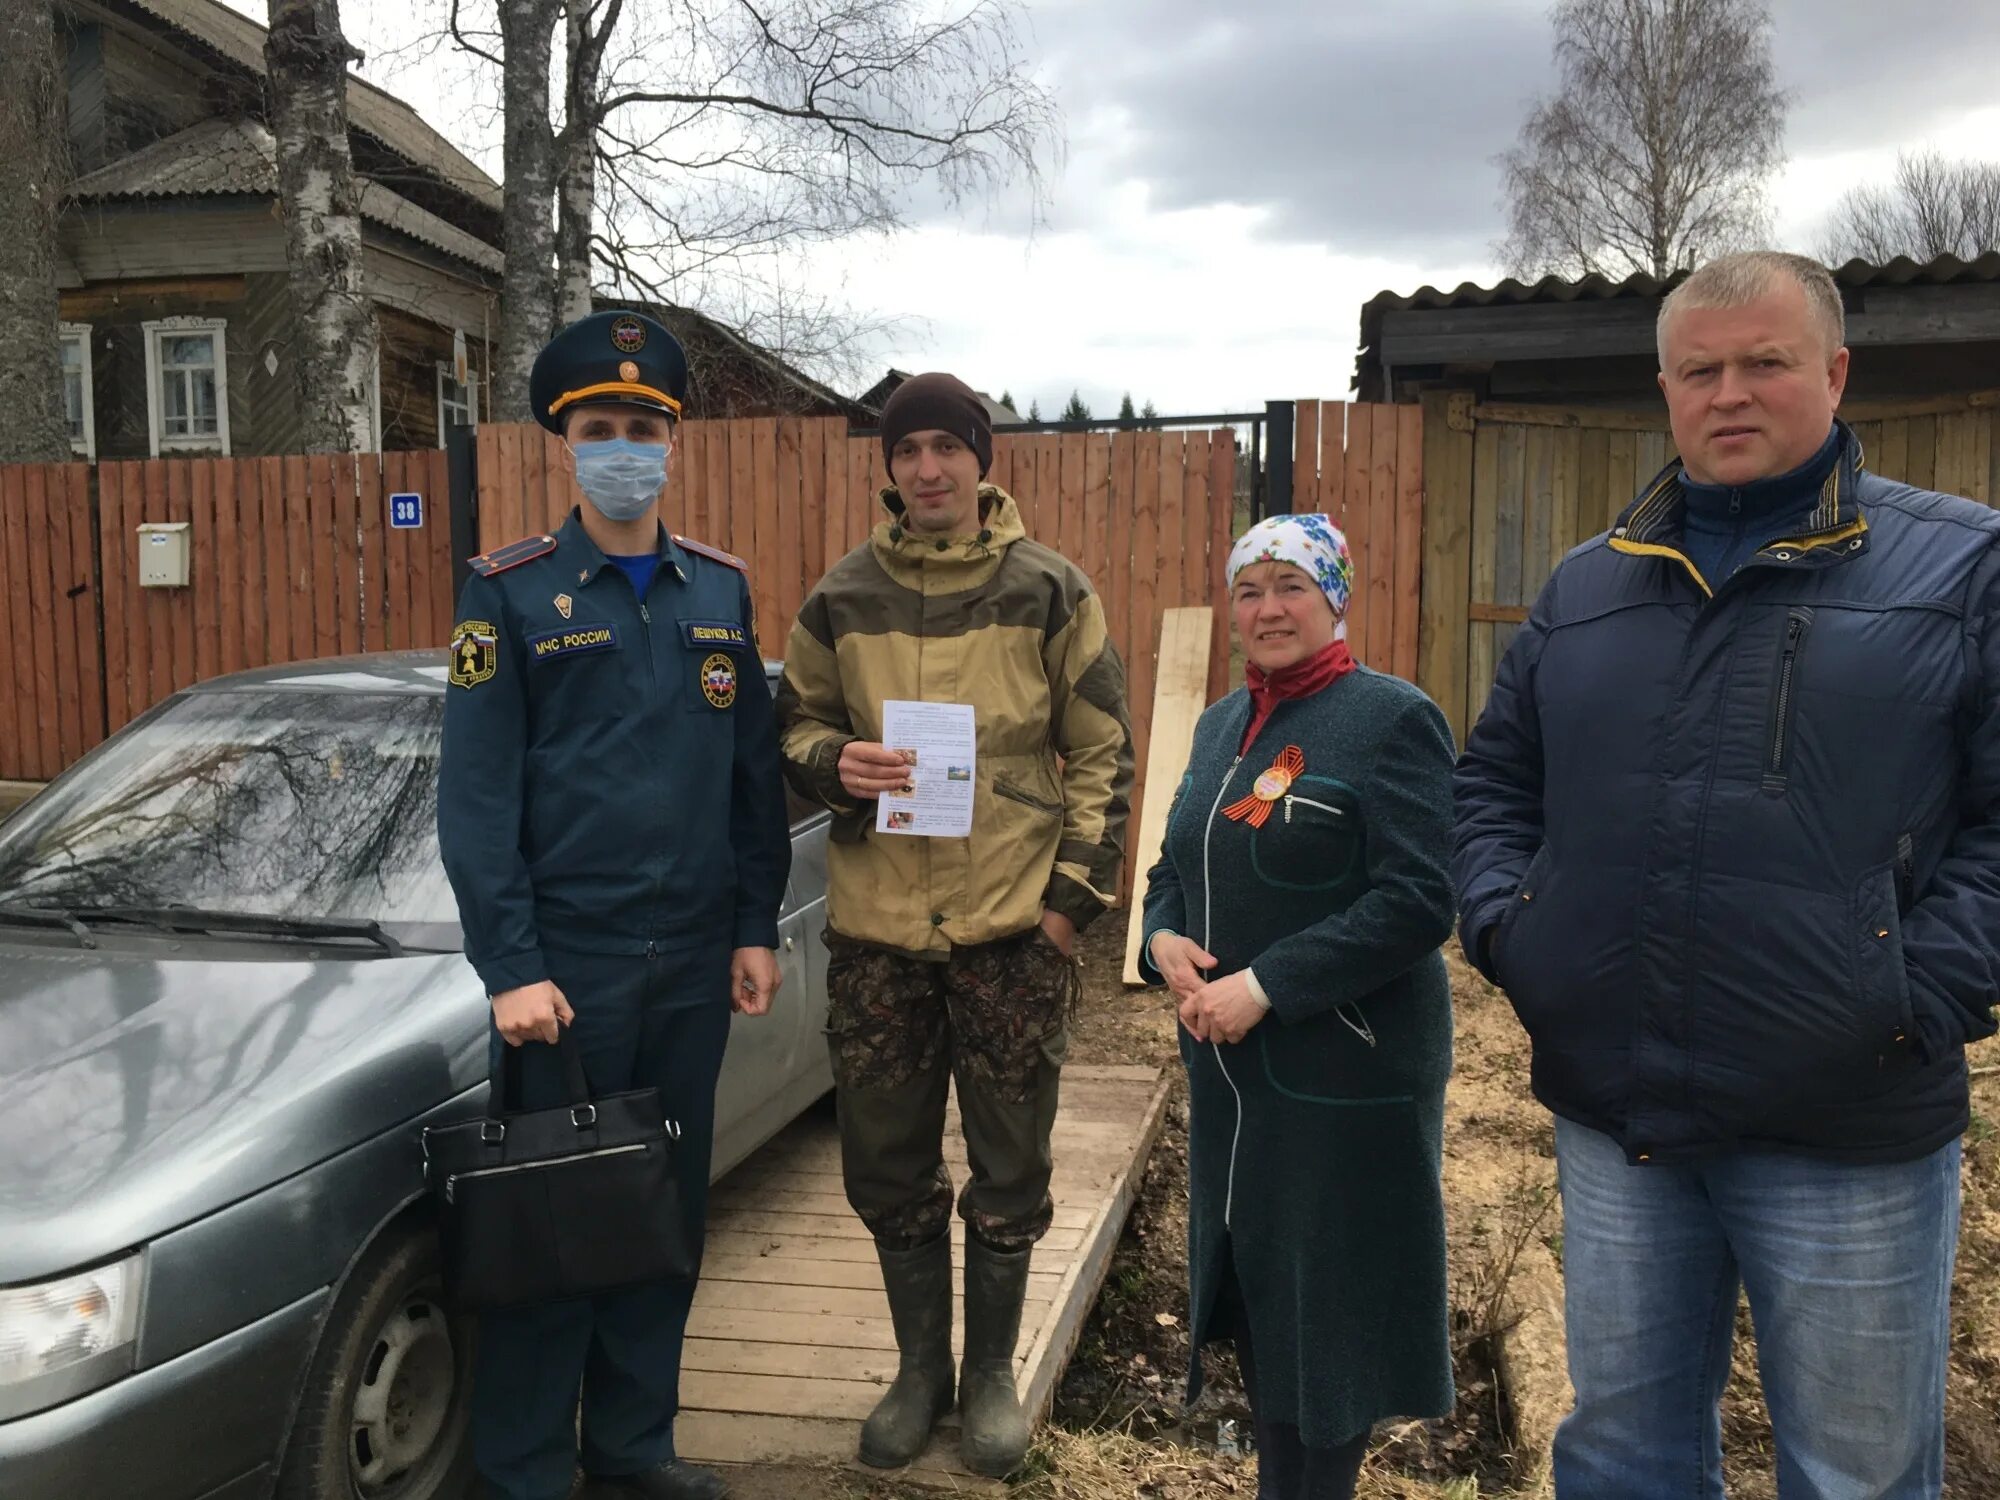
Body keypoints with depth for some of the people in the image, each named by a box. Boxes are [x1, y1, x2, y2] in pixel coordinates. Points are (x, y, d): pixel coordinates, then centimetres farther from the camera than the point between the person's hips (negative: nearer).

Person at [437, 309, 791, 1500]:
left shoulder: (720, 589, 8)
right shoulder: (512, 593, -3)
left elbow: (755, 775, 10)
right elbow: (476, 795, -7)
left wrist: (756, 931, 7)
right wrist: (511, 967, -12)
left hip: (694, 962, 4)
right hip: (566, 959, -4)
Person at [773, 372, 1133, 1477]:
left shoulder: (1050, 592, -1)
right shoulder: (841, 598, 5)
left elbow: (1101, 753, 2)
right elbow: (793, 726, 13)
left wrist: (1075, 892, -4)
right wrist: (833, 763, -10)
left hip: (1014, 928, -2)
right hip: (875, 929, 2)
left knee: (1008, 1168, 10)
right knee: (887, 1166, 12)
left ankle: (992, 1373, 32)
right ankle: (920, 1366, 34)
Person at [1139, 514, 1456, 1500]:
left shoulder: (1392, 719, -12)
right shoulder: (1221, 725, 11)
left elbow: (1417, 901, -19)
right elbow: (1176, 868, 18)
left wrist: (1266, 986, -22)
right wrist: (1164, 940, -5)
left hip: (1347, 1074, -7)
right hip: (1229, 1068, 7)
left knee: (1331, 1304, 6)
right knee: (1252, 1285, 17)